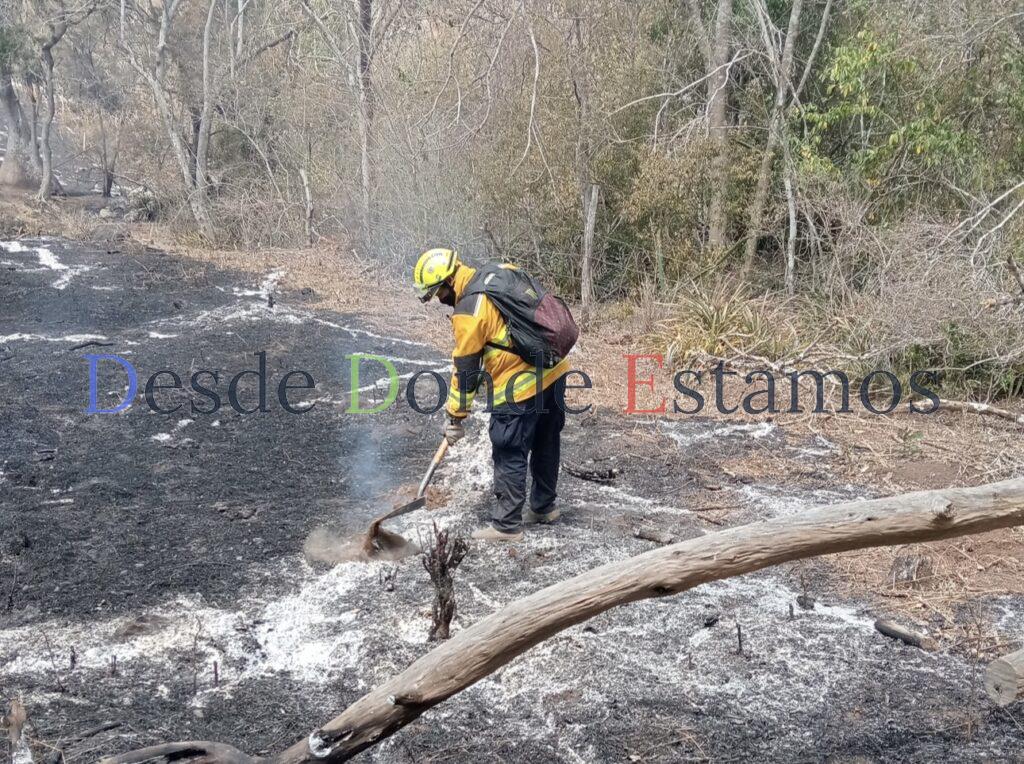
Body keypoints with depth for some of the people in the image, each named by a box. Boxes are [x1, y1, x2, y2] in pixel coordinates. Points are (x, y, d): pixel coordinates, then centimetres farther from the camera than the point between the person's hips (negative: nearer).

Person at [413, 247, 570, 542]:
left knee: (509, 456, 2)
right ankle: (544, 506, 36)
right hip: (554, 369, 9)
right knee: (546, 443, 21)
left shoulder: (468, 310, -16)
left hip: (520, 386, -9)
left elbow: (465, 368, -10)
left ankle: (506, 526, 11)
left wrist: (455, 416, -1)